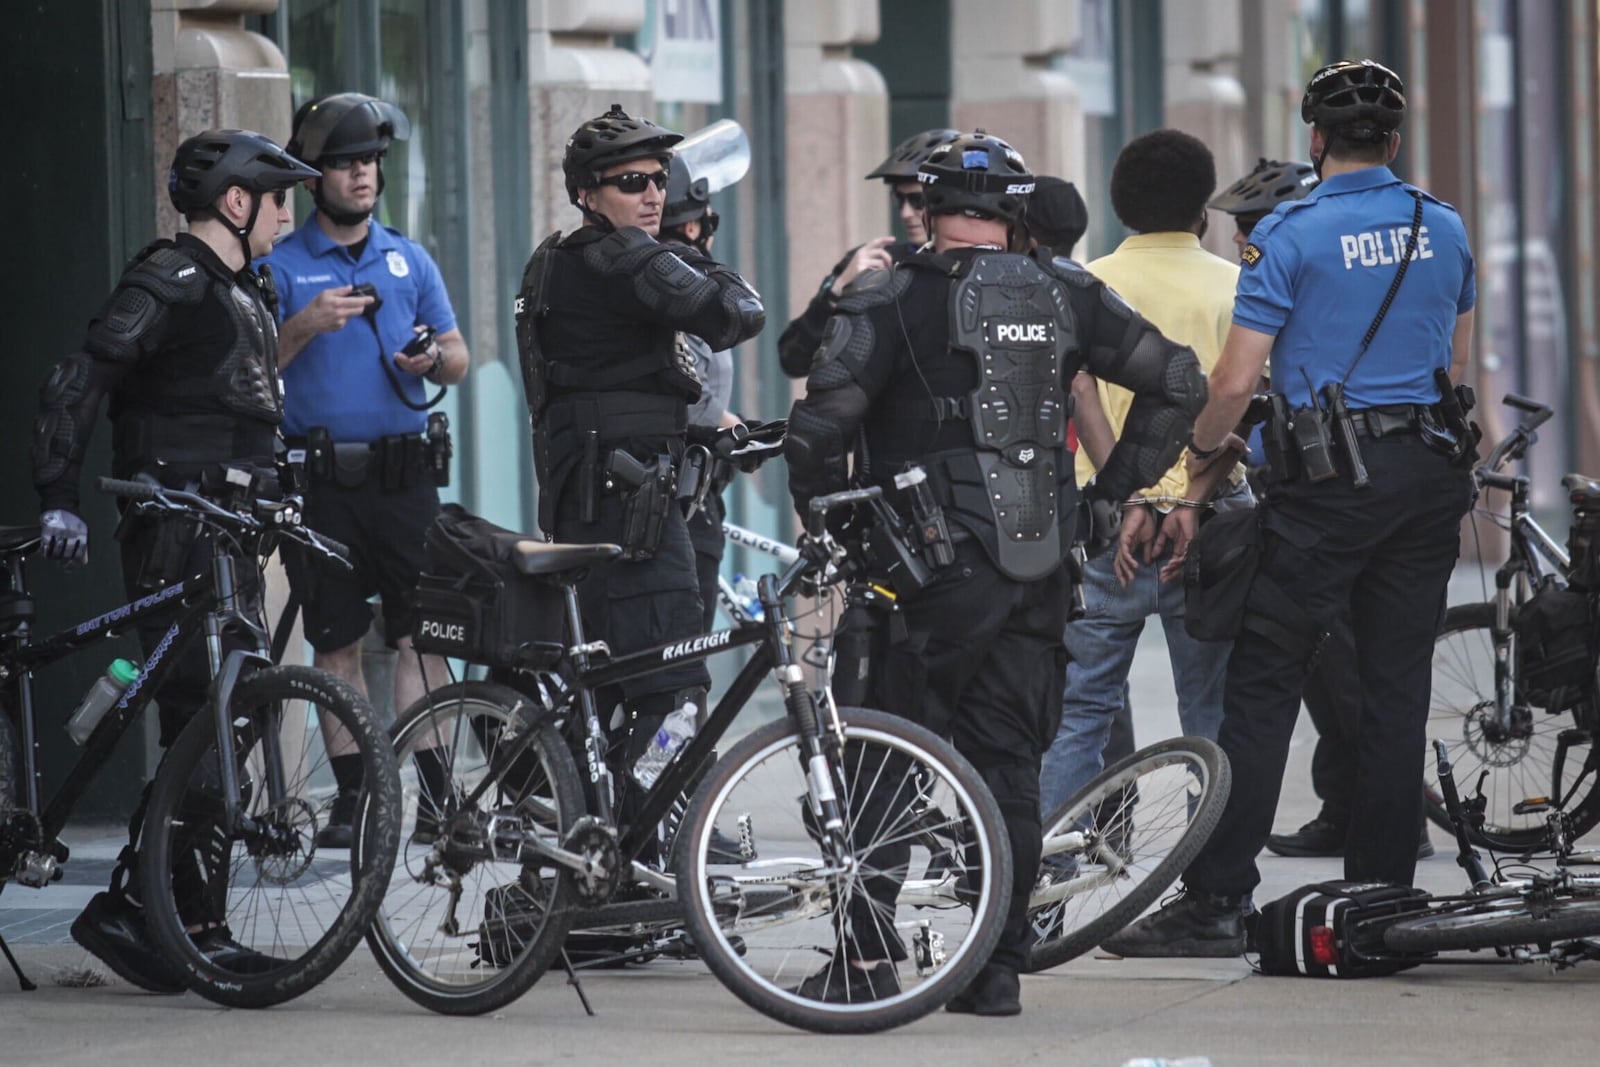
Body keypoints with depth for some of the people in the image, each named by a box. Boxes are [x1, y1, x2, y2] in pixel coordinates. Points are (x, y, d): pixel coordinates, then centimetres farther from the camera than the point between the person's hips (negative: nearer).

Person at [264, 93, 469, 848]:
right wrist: (306, 325, -17)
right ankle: (352, 797, 6)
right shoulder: (280, 267, 5)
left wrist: (433, 357, -9)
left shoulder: (409, 260, 13)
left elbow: (458, 360, 14)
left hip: (404, 473, 1)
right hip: (320, 480, -1)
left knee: (421, 634, -5)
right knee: (336, 642, 1)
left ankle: (436, 789, -6)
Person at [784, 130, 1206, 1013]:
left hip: (937, 566, -4)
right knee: (1008, 765, 10)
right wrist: (1113, 491, 13)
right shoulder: (1064, 293, 8)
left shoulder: (893, 296, -6)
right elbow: (1178, 382, 8)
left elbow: (821, 421, -15)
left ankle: (869, 958, 1)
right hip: (1041, 566, 5)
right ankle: (998, 966, 9)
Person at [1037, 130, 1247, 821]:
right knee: (1212, 711, 6)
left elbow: (1084, 395, -10)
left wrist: (1130, 501, -15)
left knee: (1082, 705, 6)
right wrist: (1192, 502, -14)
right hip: (1209, 518, 0)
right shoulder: (1234, 286, 2)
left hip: (1113, 507, 1)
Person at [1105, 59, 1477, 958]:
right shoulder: (1444, 228, 8)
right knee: (1397, 690, 9)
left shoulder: (1290, 235, -8)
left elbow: (1237, 381, -11)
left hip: (1329, 478, -5)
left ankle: (1218, 902, -6)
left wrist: (1199, 452, 7)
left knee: (1263, 688, -3)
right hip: (1433, 471, 5)